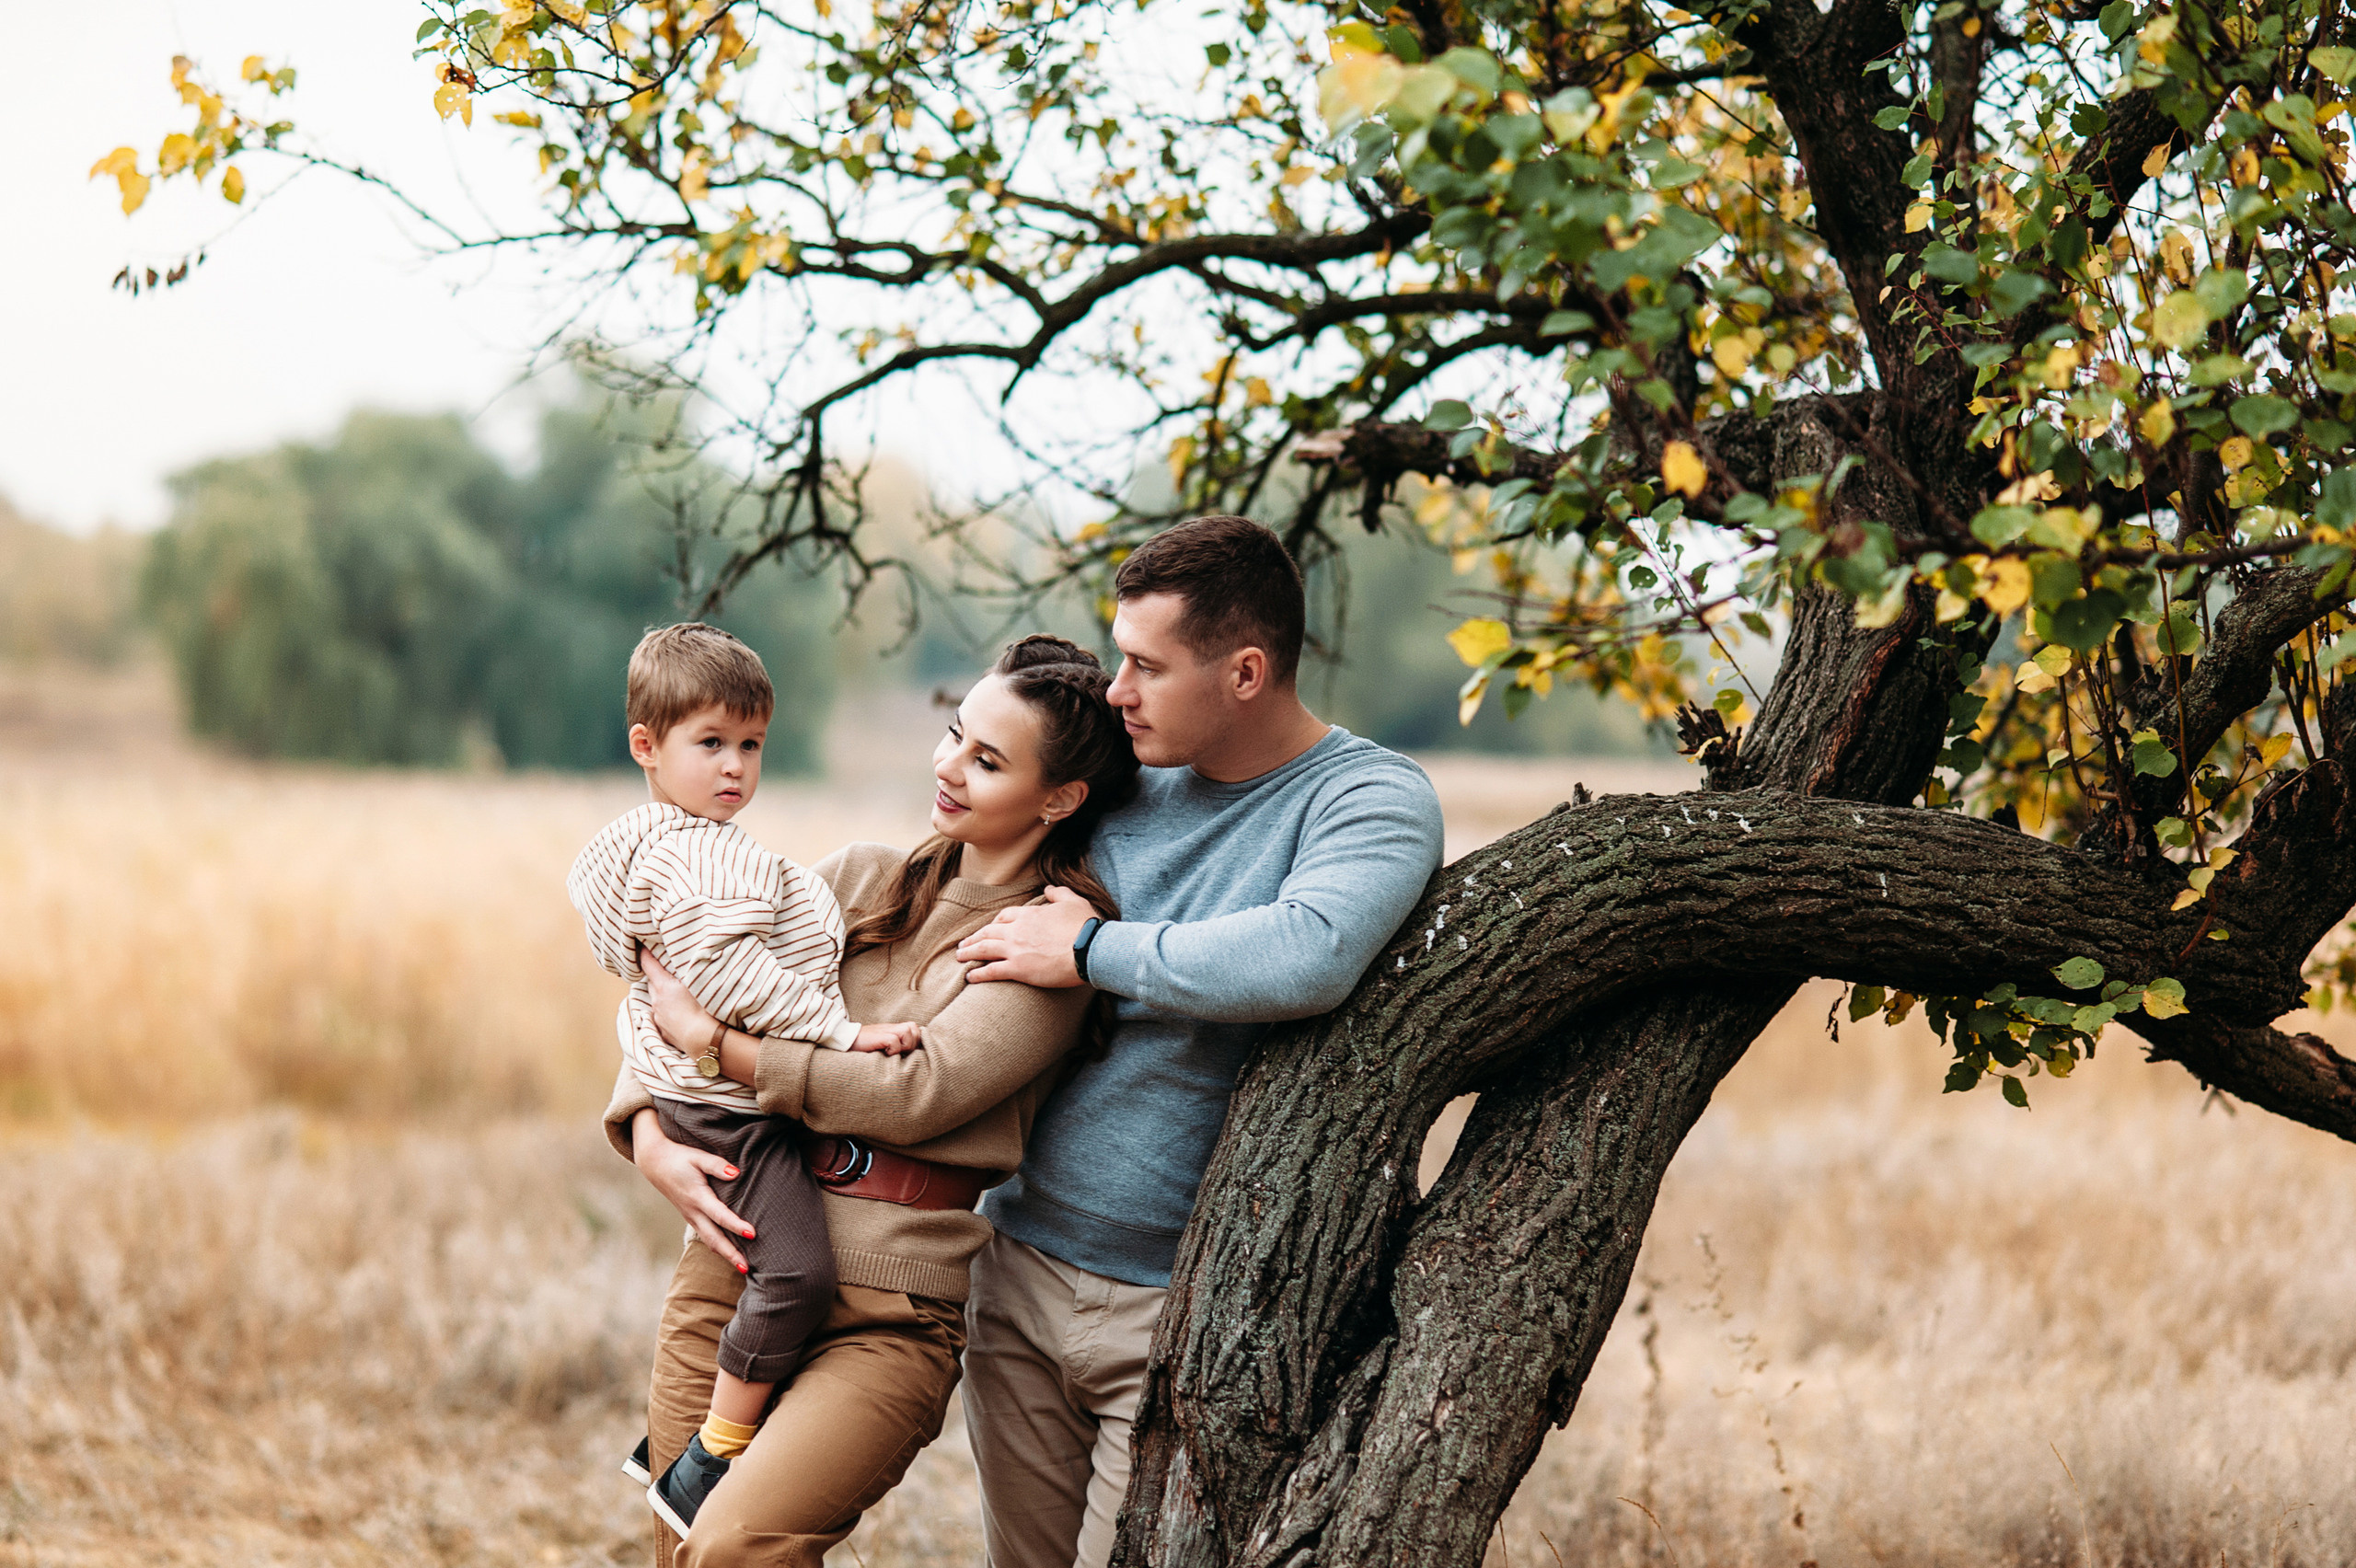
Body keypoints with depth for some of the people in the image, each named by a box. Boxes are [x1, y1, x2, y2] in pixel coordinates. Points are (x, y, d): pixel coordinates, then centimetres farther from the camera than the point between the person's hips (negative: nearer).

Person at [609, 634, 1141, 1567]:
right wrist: (647, 1131, -6)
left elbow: (921, 1093, -14)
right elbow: (677, 1000, 13)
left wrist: (716, 1044, -11)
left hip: (890, 1311, -5)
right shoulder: (861, 878, 11)